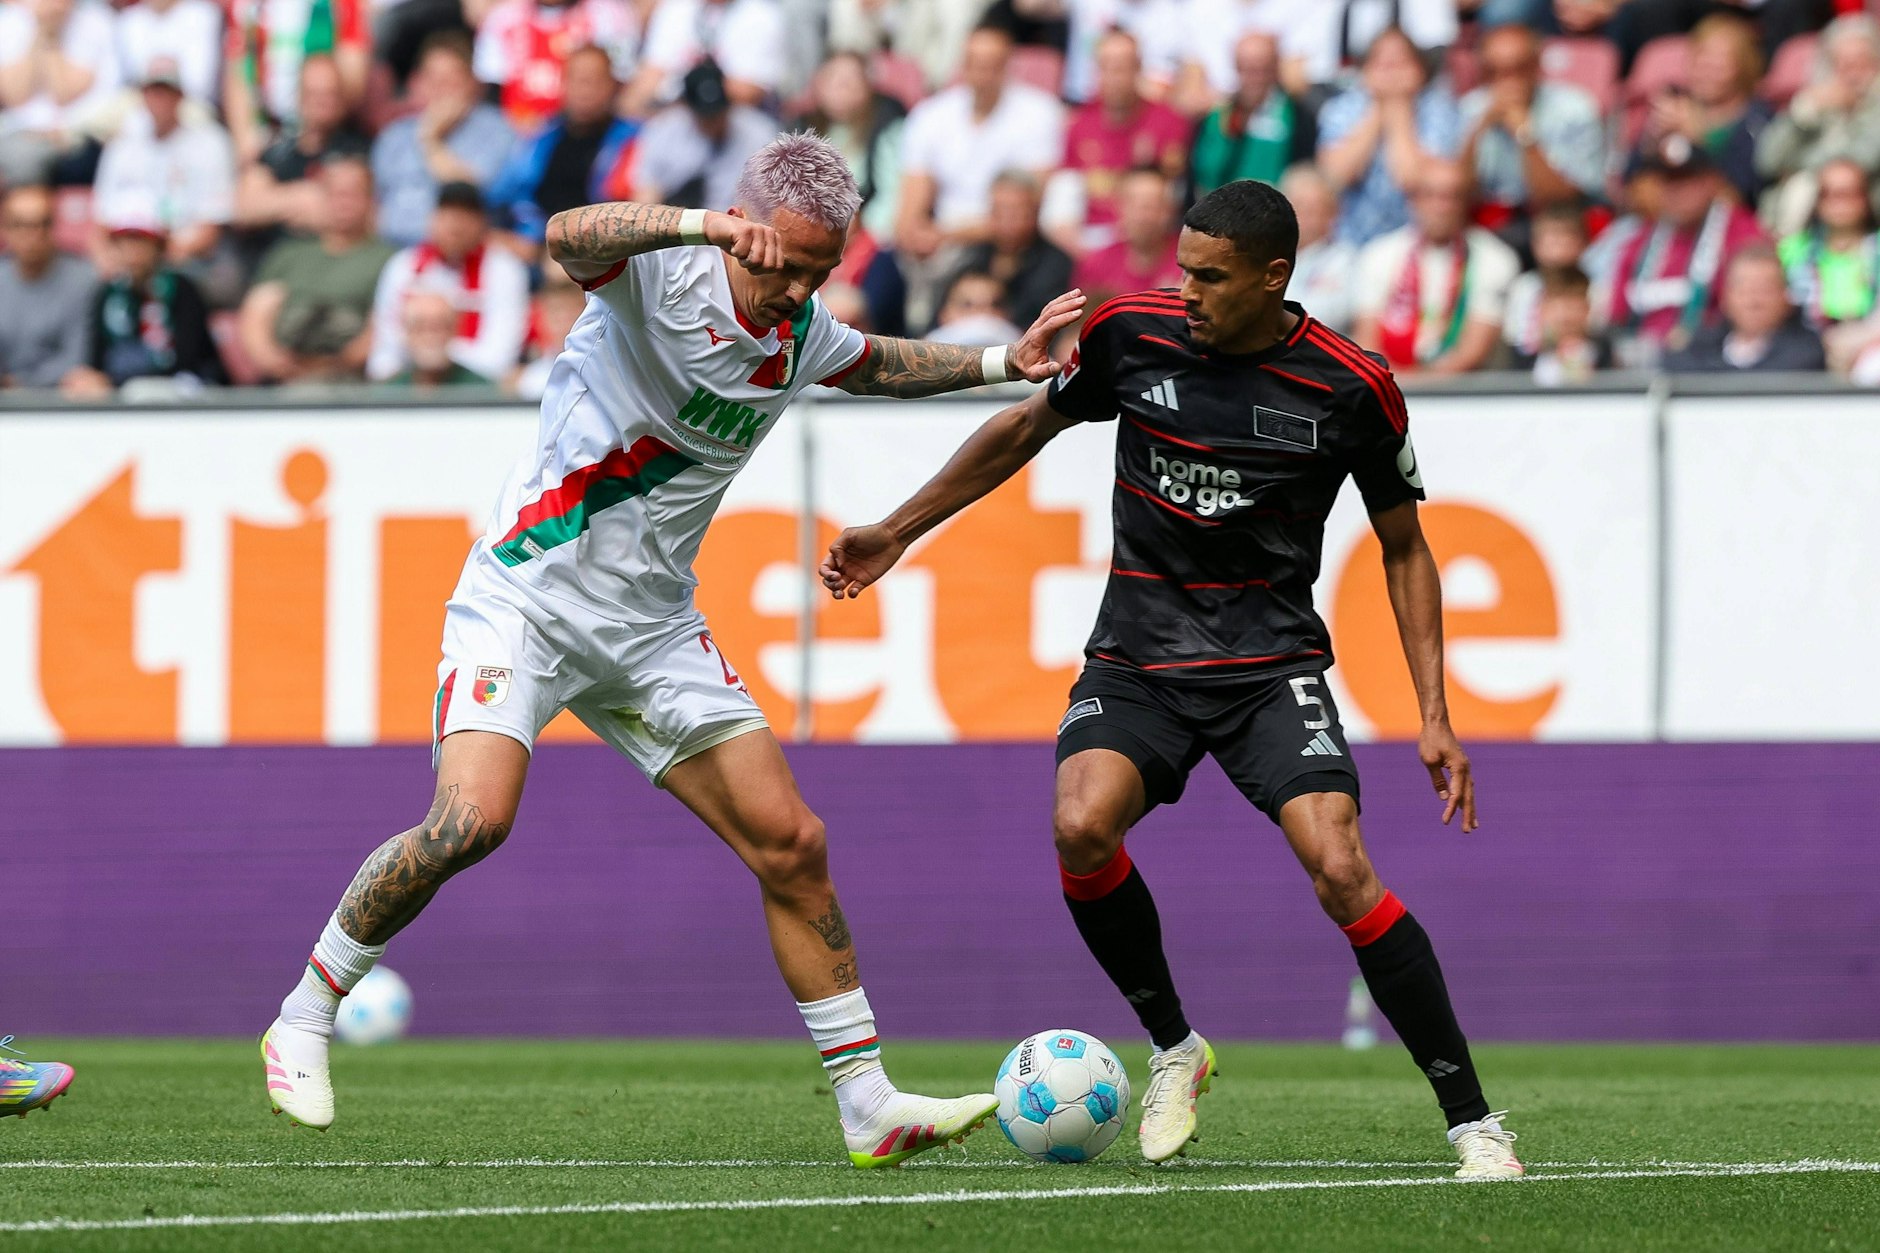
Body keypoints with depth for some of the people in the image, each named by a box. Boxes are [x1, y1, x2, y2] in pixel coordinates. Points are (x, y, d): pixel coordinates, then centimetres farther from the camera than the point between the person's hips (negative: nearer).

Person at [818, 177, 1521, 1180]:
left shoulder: (1352, 388, -8)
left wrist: (1434, 714, -1)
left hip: (1271, 664, -2)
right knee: (1081, 826, -27)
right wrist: (898, 532, 16)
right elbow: (1028, 426, 15)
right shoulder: (1131, 333, -3)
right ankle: (1174, 1048, -1)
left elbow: (1403, 547, 6)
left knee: (1341, 871, -23)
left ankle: (1472, 1121, -11)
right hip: (1136, 659, 2)